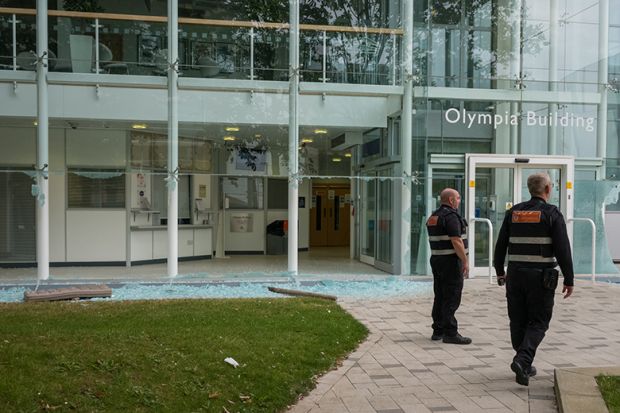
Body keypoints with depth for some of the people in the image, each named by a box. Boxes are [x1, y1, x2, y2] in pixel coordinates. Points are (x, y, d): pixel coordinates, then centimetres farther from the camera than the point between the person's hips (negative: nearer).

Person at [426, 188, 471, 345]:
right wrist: (465, 261, -16)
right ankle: (450, 333, -3)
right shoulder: (451, 216, -14)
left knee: (440, 297, 12)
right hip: (451, 261, -9)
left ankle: (438, 331, 17)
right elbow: (456, 241, -21)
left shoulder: (433, 217, 14)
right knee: (451, 298, -5)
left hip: (436, 260, 9)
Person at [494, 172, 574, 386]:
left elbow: (500, 245, 8)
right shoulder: (552, 213, -7)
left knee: (518, 322, 13)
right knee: (538, 322, 4)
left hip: (515, 274, 4)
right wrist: (569, 280, -4)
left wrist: (499, 271, 19)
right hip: (541, 276, -4)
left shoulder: (513, 212, 6)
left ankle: (524, 364, 21)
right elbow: (563, 249, -11)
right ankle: (522, 360, -14)